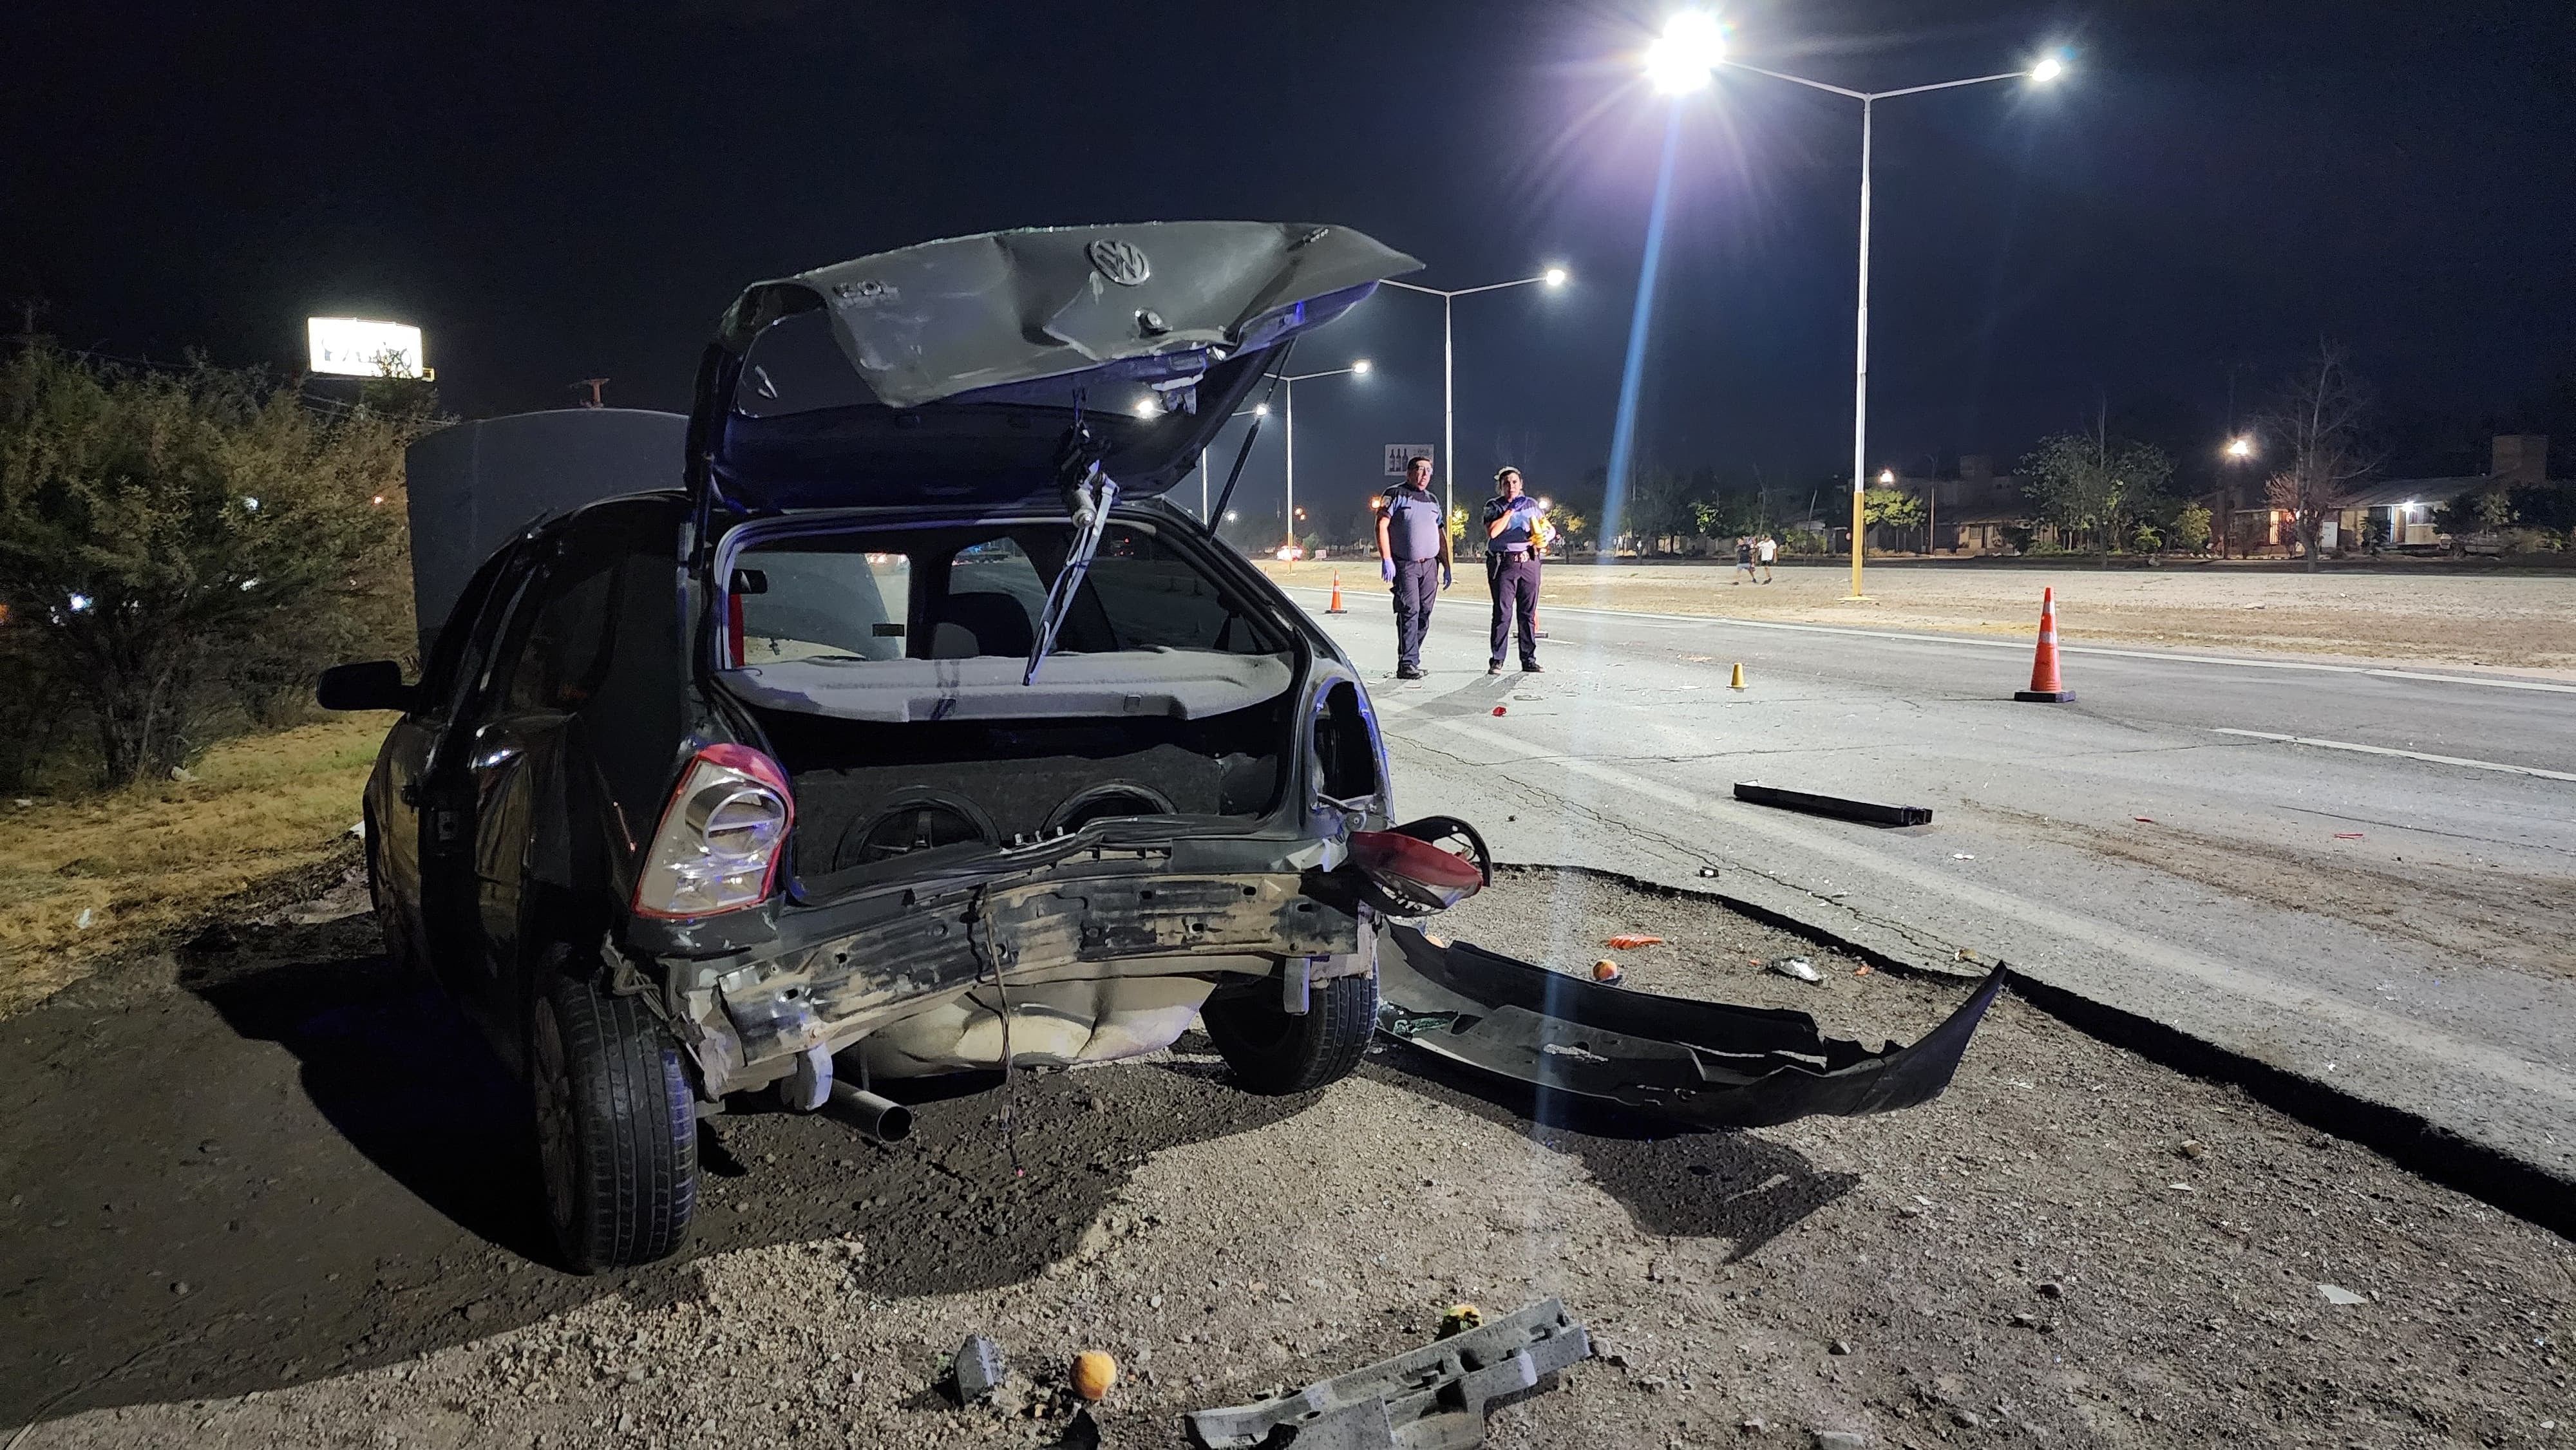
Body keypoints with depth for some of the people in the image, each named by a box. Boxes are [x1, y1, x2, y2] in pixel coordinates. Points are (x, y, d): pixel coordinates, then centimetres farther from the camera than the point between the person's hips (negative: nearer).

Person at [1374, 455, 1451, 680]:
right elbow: (1382, 526, -6)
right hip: (1404, 565, -6)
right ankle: (1407, 664, -13)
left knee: (1424, 615, 3)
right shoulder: (1396, 495, 1)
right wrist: (1386, 560, -15)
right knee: (1409, 611, -13)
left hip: (1430, 565, 6)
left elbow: (1441, 536, 24)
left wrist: (1447, 567, 19)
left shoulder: (1433, 501, 21)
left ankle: (1411, 658, 12)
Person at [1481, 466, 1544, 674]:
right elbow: (1492, 532, -12)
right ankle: (1496, 661, -4)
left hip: (1529, 562, 4)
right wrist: (1510, 510, -10)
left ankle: (1529, 660, 10)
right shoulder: (1493, 506, 4)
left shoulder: (1531, 504, 15)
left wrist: (1539, 537, -1)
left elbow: (1542, 529, 21)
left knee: (1528, 613, 5)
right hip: (1503, 563, -4)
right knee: (1503, 613, -9)